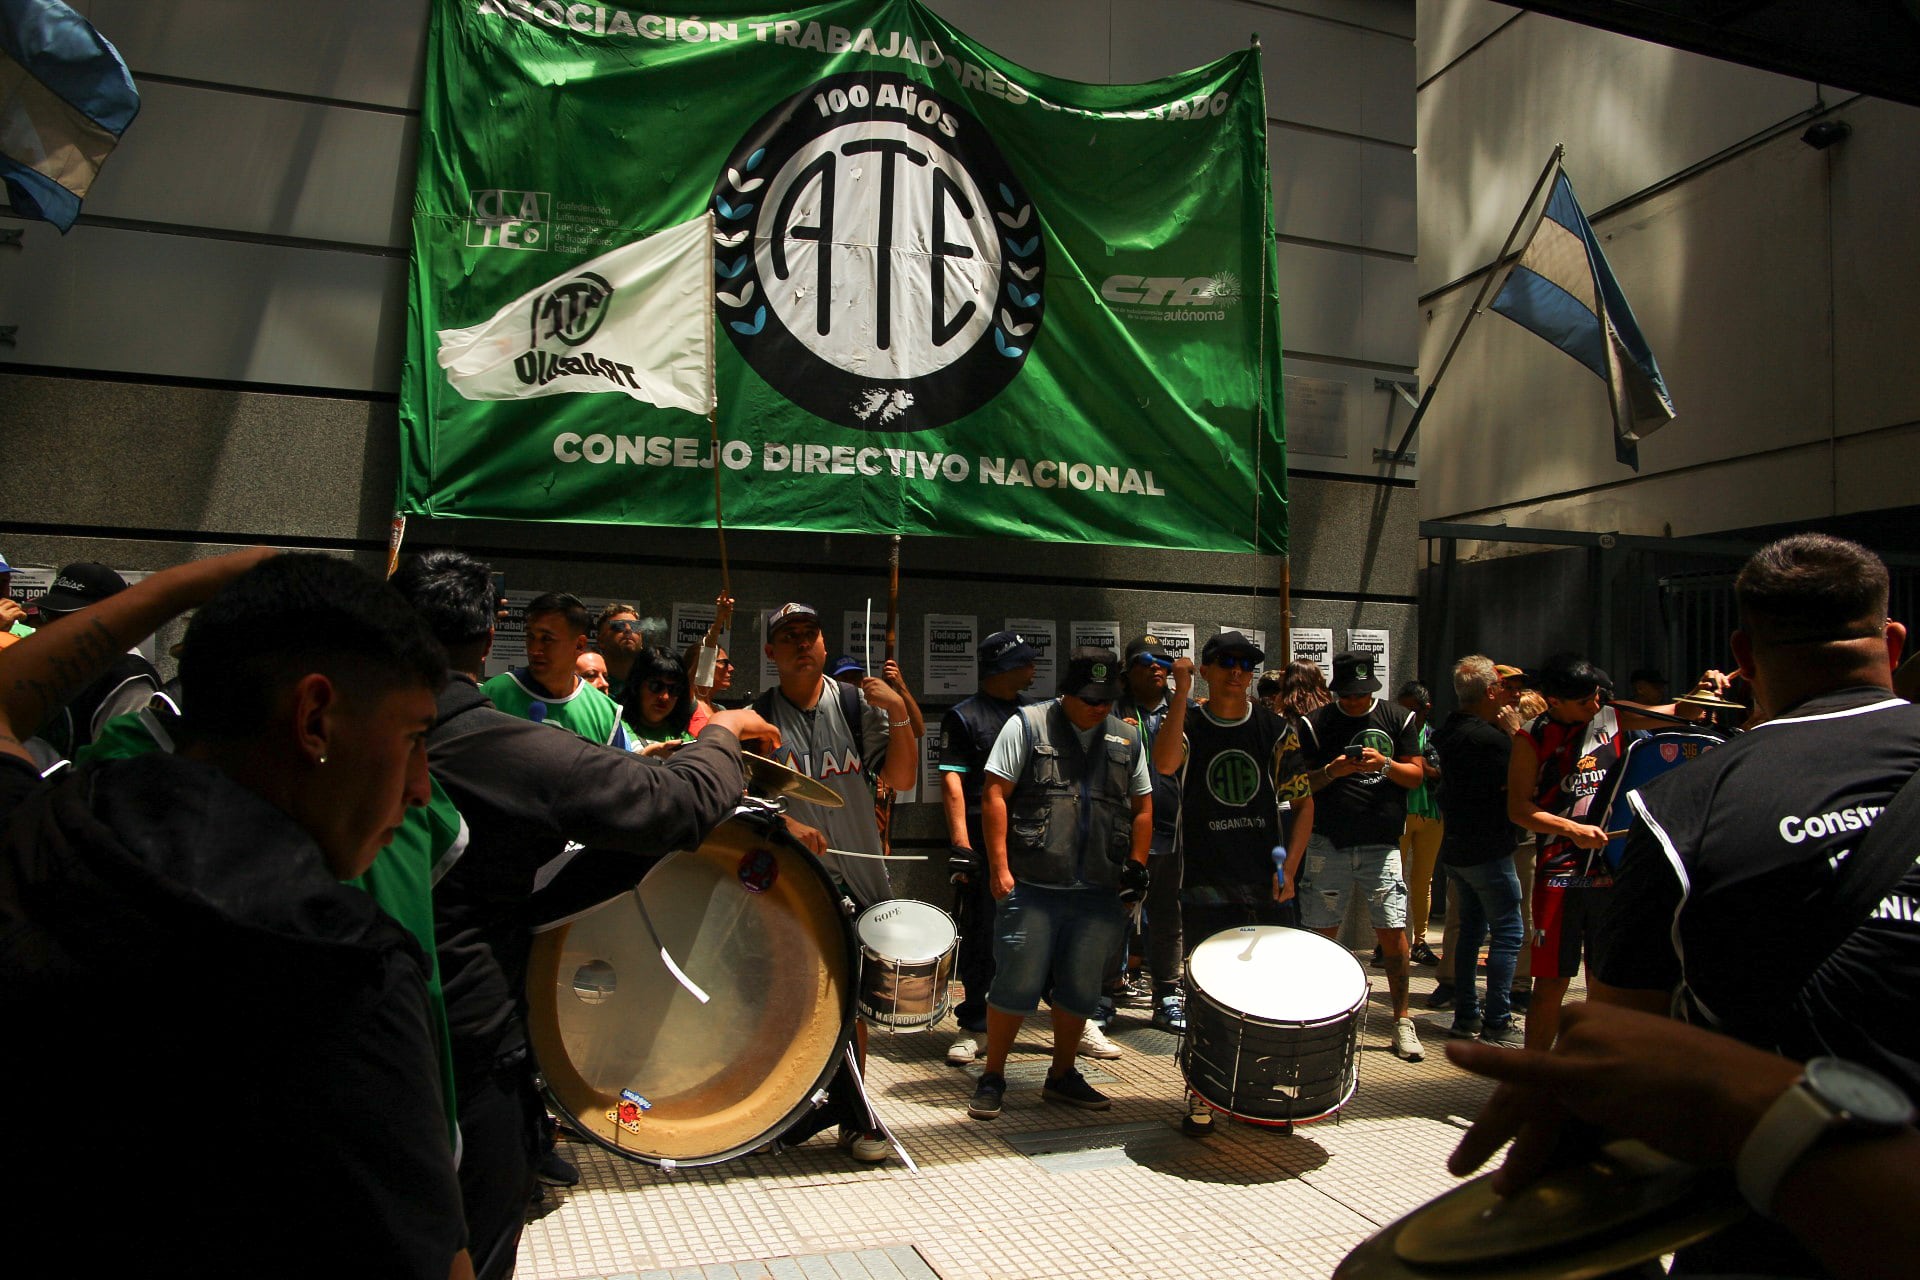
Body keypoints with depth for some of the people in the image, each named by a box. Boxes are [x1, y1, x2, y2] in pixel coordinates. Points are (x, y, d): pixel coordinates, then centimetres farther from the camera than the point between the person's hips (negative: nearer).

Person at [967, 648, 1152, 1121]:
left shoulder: (1127, 739, 13)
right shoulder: (1026, 726, 0)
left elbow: (1142, 806, 20)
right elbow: (995, 794, -5)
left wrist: (1137, 864, 7)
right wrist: (999, 866, -12)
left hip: (1098, 891, 4)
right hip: (1032, 886, -4)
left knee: (1082, 989, 11)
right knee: (1018, 985, -2)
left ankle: (1062, 1075, 29)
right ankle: (992, 1077, 15)